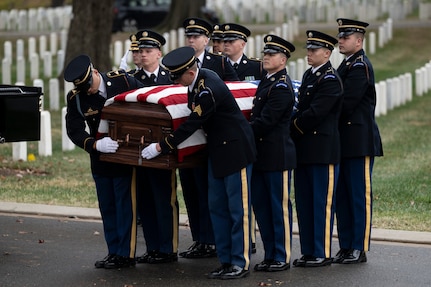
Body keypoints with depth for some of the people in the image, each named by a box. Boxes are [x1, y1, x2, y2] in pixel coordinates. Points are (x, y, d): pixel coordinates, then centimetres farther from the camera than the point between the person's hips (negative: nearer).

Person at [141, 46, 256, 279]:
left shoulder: (209, 90, -26)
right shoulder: (198, 79, 3)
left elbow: (191, 125, -24)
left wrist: (161, 147, -16)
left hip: (235, 150, -10)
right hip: (217, 151, 10)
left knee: (238, 208, -2)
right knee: (217, 207, 11)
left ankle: (240, 263, 4)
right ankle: (226, 260, 17)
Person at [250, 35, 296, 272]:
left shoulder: (282, 86, -15)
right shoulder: (266, 82, 15)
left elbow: (265, 121, -20)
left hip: (277, 155, -9)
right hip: (261, 154, 9)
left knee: (279, 207, -1)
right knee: (260, 205, 12)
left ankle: (282, 257, 6)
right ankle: (270, 255, 19)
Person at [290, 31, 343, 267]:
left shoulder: (331, 80, -12)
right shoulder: (309, 75, 16)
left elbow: (314, 114, -19)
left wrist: (292, 129, -8)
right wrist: (293, 128, 1)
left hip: (323, 150, -9)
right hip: (304, 149, 9)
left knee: (322, 203, -3)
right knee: (304, 202, 11)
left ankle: (322, 254, 2)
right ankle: (308, 251, 17)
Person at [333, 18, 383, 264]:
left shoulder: (360, 66, -13)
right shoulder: (348, 65, 17)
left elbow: (347, 103, -19)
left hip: (360, 141, -10)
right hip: (346, 142, 10)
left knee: (360, 196, -4)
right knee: (343, 196, 11)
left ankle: (359, 249, -1)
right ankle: (346, 247, 16)